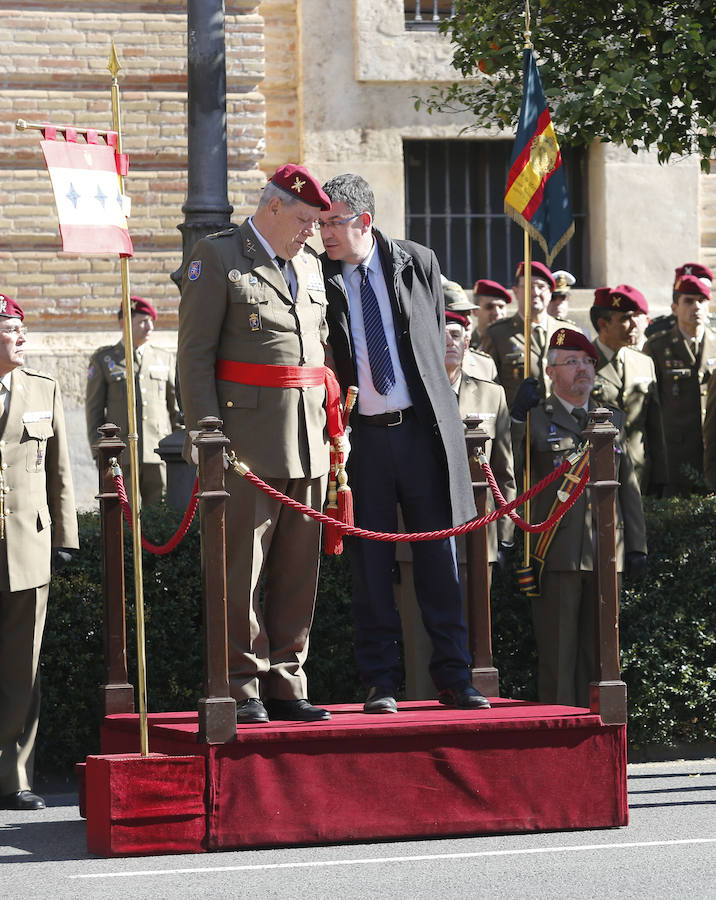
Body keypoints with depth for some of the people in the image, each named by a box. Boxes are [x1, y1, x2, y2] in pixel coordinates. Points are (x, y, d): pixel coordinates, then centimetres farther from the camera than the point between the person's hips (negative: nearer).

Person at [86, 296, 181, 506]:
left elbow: (176, 407, 17)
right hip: (120, 456, -2)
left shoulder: (164, 359, 13)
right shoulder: (103, 360, 7)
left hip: (159, 454, 2)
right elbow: (93, 410, 5)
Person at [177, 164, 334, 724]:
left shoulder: (309, 264, 18)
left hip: (309, 443, 7)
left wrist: (334, 423, 16)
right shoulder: (217, 258, -2)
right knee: (242, 569, -4)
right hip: (248, 440, -7)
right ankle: (242, 689, 0)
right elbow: (195, 353, -7)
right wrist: (207, 431, -14)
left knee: (298, 570, 7)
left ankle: (285, 684, 13)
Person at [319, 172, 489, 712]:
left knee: (439, 555, 3)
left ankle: (453, 676, 11)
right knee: (371, 561, 1)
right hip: (361, 436, -1)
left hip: (423, 428, 1)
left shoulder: (418, 263, 5)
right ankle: (381, 682, 7)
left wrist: (436, 412, 12)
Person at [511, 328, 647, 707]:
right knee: (557, 650, -1)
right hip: (556, 555, -4)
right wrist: (516, 416, -17)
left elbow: (628, 486, 18)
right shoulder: (535, 420, 2)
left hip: (605, 555, 4)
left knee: (599, 650, 7)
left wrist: (636, 545, 14)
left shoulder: (612, 420, 16)